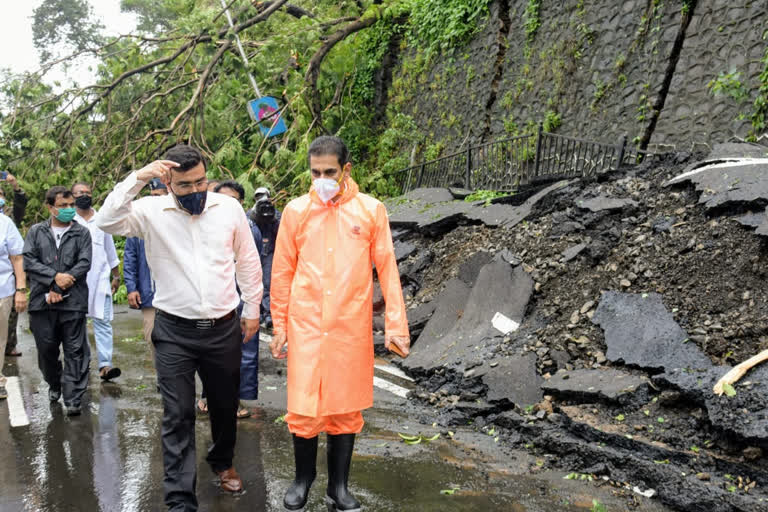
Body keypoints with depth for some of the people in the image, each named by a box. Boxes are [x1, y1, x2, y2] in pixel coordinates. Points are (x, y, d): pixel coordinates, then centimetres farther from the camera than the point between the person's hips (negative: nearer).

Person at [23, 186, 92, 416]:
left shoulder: (82, 233, 7)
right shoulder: (36, 231, 11)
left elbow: (84, 264, -3)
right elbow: (29, 261, 1)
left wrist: (58, 289, -10)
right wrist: (55, 277, -13)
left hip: (73, 302, -2)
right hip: (42, 302, 2)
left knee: (75, 352, -4)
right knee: (46, 349, 10)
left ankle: (73, 399, -2)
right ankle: (54, 386, 33)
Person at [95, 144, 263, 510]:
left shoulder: (229, 207, -1)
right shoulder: (151, 212, -4)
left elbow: (248, 261, 8)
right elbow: (107, 221, -20)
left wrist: (252, 309, 10)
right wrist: (137, 178, -24)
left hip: (224, 328, 2)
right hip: (174, 332, -2)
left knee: (225, 406, 18)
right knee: (178, 417, 0)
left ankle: (222, 462, 45)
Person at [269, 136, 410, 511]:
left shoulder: (371, 211, 0)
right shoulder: (296, 211, 2)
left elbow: (387, 271, 1)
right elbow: (282, 273, 6)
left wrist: (396, 326, -3)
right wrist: (279, 328, 6)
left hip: (351, 327, 0)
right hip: (305, 326, 0)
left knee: (346, 407, 8)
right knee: (303, 407, 3)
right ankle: (303, 478, 26)